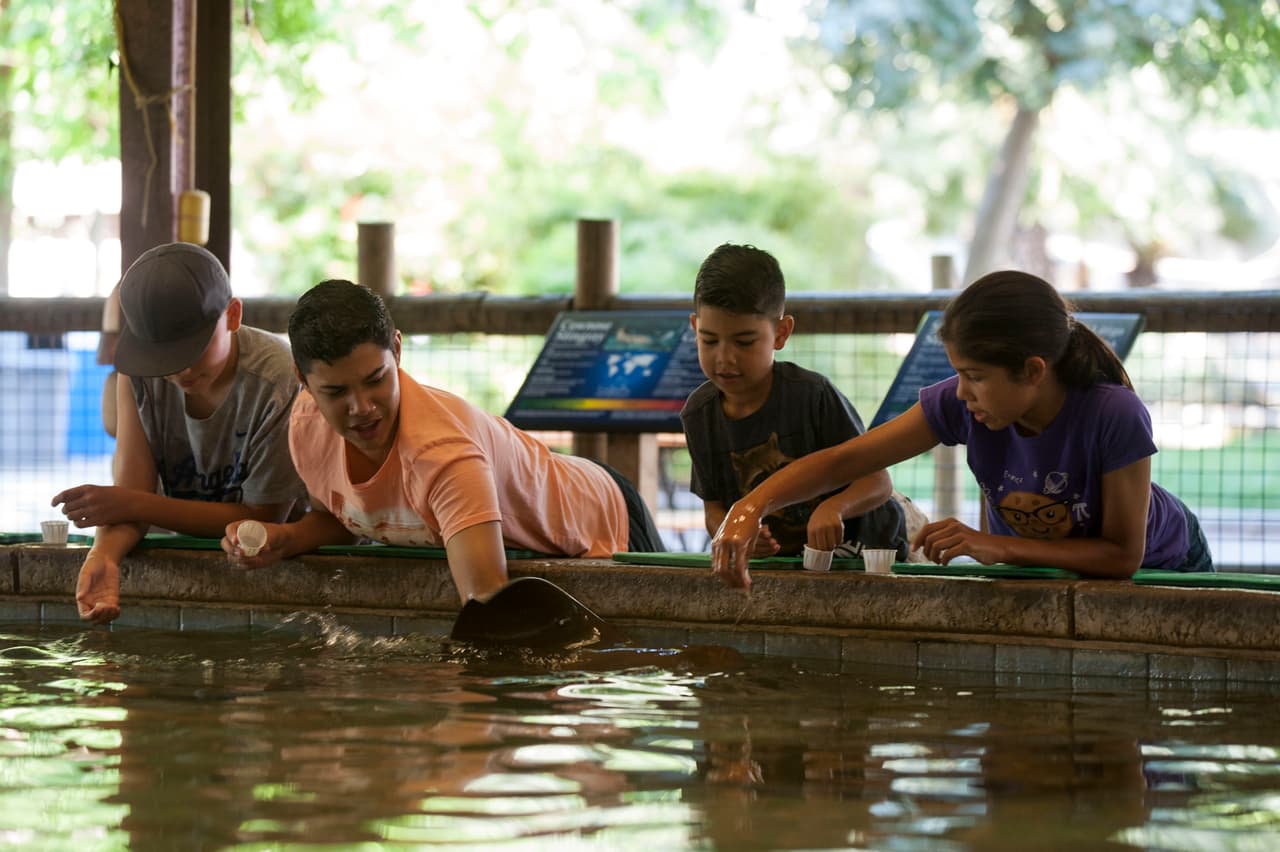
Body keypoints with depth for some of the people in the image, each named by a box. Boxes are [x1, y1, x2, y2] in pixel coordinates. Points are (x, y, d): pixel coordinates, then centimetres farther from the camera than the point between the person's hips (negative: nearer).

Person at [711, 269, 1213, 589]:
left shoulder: (1114, 417, -35)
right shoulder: (960, 405, -23)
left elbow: (1124, 554, -29)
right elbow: (845, 461, -22)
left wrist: (997, 547, -36)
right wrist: (751, 508, -38)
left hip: (1160, 567, -3)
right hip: (1037, 574, 3)